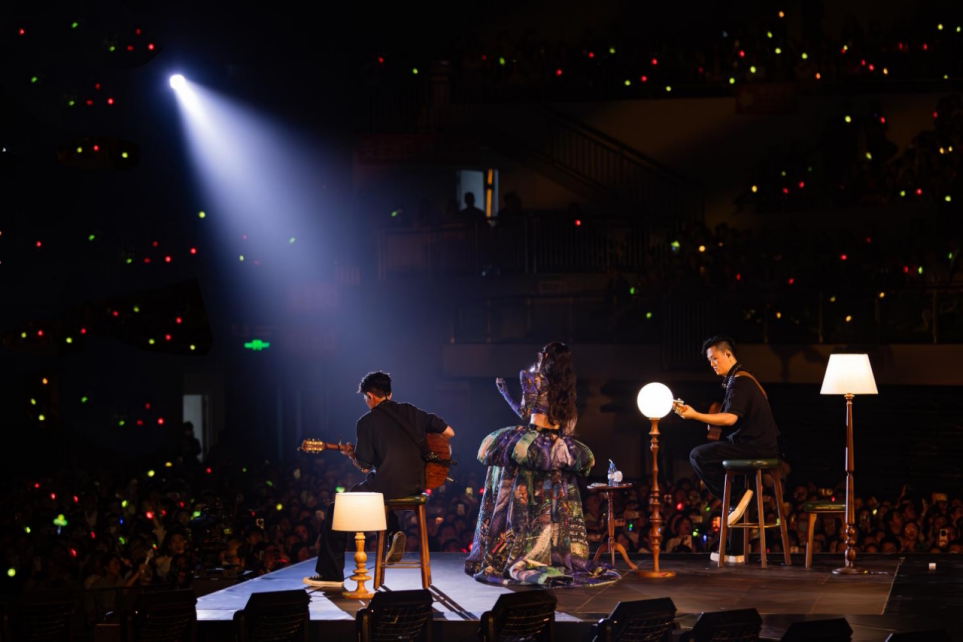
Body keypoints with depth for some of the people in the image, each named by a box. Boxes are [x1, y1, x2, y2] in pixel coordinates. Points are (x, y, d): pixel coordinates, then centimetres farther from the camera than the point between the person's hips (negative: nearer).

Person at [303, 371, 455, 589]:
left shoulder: (367, 421, -2)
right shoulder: (410, 411, 10)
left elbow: (364, 466, -3)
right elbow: (449, 432, 9)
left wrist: (350, 454, 18)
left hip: (388, 485, -6)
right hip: (415, 486, 6)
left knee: (337, 510, 13)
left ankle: (330, 575, 11)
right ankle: (394, 533, 15)